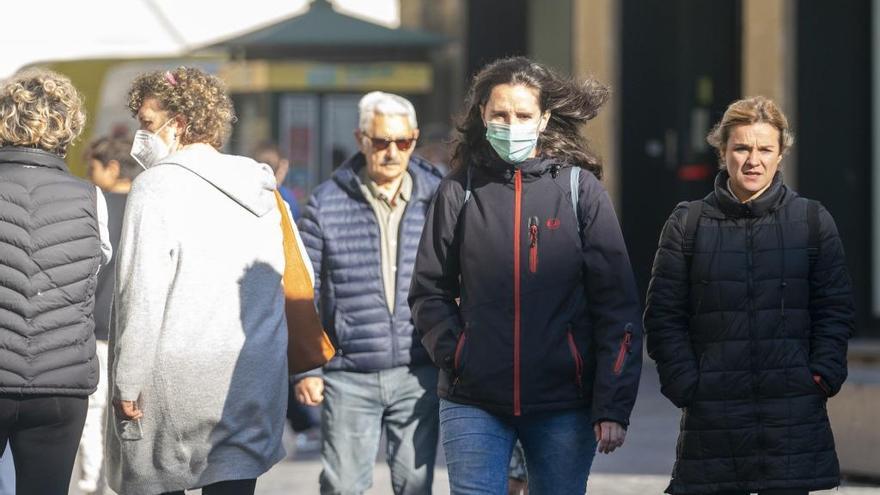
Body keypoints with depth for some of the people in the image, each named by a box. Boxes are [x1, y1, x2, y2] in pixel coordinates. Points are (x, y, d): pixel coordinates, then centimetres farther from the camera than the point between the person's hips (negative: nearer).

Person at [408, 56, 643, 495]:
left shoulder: (580, 189, 2)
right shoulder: (460, 190, 4)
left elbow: (617, 306, 0)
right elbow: (429, 291, 11)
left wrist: (613, 405, -6)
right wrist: (452, 356, -5)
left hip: (563, 406, 0)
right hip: (474, 405, 0)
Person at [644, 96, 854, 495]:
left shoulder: (813, 221, 7)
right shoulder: (687, 223, 7)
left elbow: (835, 311, 7)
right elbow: (664, 315, 5)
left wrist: (823, 376, -5)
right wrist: (684, 383, -5)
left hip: (792, 412, 0)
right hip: (713, 414, 0)